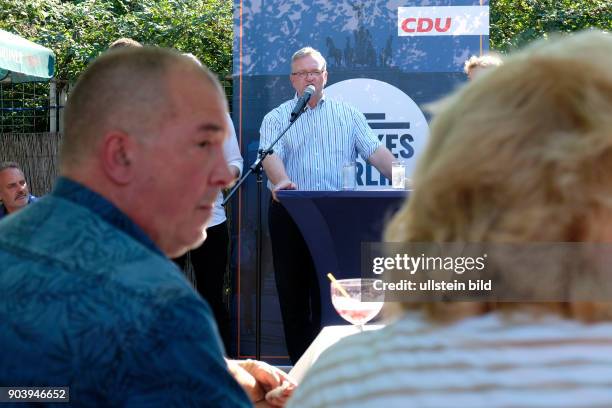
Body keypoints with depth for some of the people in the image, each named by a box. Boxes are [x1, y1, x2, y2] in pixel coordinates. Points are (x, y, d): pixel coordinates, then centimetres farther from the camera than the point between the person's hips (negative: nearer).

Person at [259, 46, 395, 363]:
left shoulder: (348, 115, 15)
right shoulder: (276, 119, 10)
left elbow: (375, 152, 6)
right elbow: (271, 156, -7)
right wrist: (282, 182, -29)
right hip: (290, 215, 0)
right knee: (293, 292, 3)